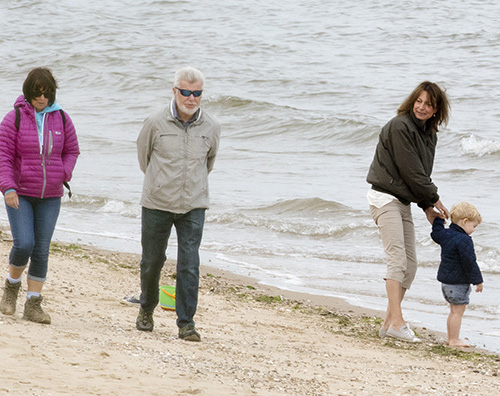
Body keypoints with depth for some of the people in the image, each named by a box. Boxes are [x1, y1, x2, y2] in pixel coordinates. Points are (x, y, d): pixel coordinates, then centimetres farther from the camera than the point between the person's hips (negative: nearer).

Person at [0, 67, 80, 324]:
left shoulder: (61, 118, 3)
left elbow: (72, 150, 15)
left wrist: (63, 175, -3)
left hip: (50, 196, 3)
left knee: (41, 250, 1)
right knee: (23, 244, -15)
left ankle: (33, 305, 6)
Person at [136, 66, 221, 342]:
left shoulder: (211, 128, -2)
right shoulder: (156, 123, -9)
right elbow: (143, 153, 12)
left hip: (193, 206, 1)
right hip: (157, 204, 0)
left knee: (189, 265, -8)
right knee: (152, 261, 11)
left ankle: (186, 323, -3)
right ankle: (147, 309, 36)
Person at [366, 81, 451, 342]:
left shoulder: (429, 134, 14)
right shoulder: (399, 127, -14)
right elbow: (410, 171, -16)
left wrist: (427, 207, 7)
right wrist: (433, 200, -7)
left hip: (403, 202, 9)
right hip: (385, 197, -9)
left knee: (410, 264, 3)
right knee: (397, 258, -19)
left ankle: (389, 323, 5)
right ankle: (397, 323, -25)